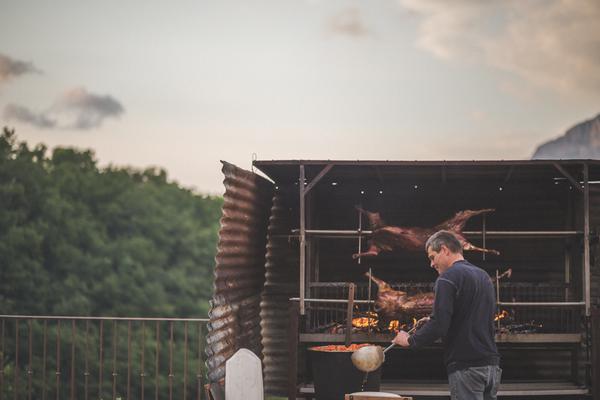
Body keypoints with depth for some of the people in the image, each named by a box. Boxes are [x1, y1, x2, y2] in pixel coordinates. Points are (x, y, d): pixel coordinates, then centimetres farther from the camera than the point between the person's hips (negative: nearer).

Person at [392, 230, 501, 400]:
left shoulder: (449, 277, -9)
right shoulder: (483, 276, 19)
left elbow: (438, 325, -18)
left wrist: (410, 340, -3)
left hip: (466, 367, -8)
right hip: (492, 365, 8)